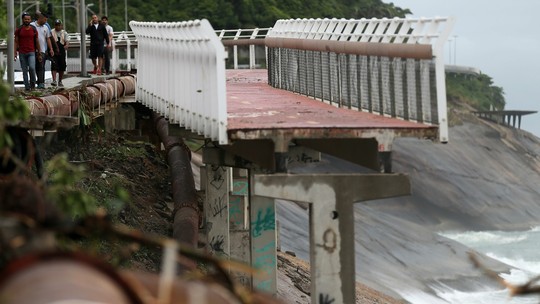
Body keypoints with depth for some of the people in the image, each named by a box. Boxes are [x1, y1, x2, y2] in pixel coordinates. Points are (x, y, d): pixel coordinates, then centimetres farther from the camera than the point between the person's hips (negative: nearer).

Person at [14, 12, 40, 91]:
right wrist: (15, 53, -5)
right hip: (22, 53, 1)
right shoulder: (19, 30, 2)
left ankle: (33, 83, 2)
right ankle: (27, 86, 8)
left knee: (32, 68, -18)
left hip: (31, 53, -1)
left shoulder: (34, 29, 5)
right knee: (24, 71, 2)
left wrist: (39, 54, 8)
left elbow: (37, 42, 9)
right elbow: (16, 42, 3)